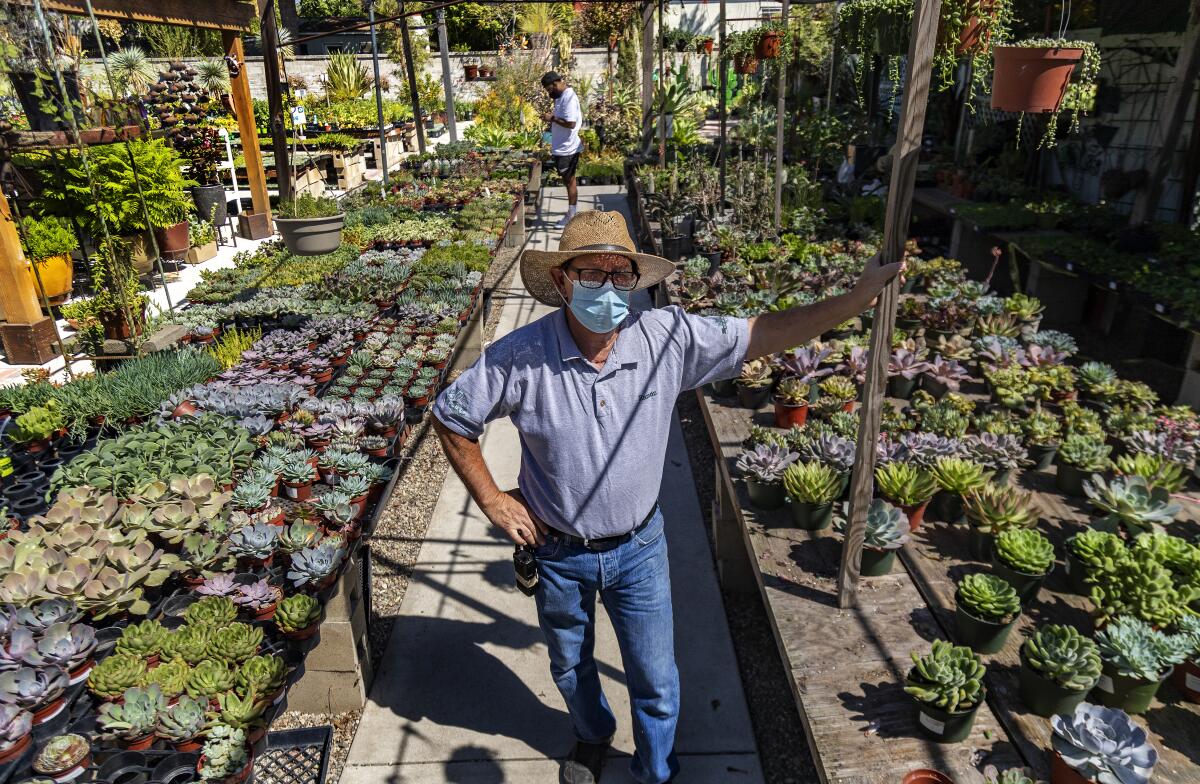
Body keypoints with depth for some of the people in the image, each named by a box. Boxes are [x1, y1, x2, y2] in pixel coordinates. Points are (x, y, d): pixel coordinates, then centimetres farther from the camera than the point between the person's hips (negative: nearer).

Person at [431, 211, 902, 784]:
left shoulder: (668, 338, -17)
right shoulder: (519, 356, -21)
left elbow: (767, 333, -11)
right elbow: (450, 417, -7)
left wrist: (860, 296, -17)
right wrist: (493, 502, -7)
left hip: (639, 548, 0)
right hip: (558, 552, 1)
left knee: (655, 682, 16)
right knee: (571, 668, 27)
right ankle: (593, 735, 61)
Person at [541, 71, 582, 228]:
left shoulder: (569, 98, -19)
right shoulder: (561, 96, 12)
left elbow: (570, 123, -26)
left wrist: (552, 118, -18)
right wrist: (552, 117, 7)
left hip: (567, 149, -10)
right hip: (561, 148, 10)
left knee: (569, 181, -1)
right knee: (568, 180, 15)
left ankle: (572, 217, 9)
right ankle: (572, 214, 23)